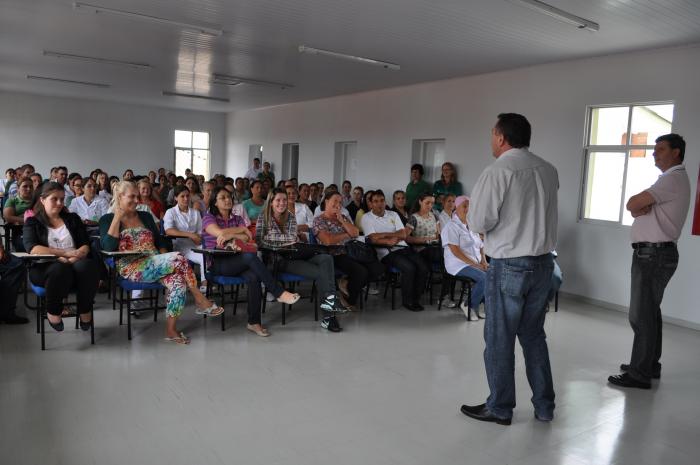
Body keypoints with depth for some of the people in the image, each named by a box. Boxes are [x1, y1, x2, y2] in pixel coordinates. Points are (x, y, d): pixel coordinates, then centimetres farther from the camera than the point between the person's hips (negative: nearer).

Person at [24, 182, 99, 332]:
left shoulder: (73, 218, 18)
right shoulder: (33, 222, 10)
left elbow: (86, 245, 7)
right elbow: (32, 248, -9)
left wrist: (75, 257, -15)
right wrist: (65, 253, -19)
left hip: (76, 264, 2)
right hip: (44, 267, -2)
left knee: (87, 266, -35)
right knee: (60, 269, -39)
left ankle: (85, 309, -14)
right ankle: (53, 311, -13)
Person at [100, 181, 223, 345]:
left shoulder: (145, 216, 18)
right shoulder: (107, 219, 5)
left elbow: (160, 241, 18)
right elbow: (108, 247, -13)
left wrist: (165, 262, -1)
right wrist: (117, 217, -10)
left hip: (155, 265, 5)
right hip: (132, 268, -5)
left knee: (178, 283, -28)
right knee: (178, 258, -28)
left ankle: (171, 330, -20)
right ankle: (201, 301, -15)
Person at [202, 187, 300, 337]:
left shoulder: (237, 219, 21)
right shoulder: (208, 218, 8)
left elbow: (246, 238, 3)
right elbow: (221, 233, -13)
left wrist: (230, 235, -14)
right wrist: (242, 229, -1)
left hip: (236, 261, 4)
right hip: (217, 263, -4)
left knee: (254, 277, -32)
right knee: (250, 256, -34)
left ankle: (254, 322, -28)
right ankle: (279, 293, -33)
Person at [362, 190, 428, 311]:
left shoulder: (393, 214, 15)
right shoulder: (366, 217, 3)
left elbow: (403, 234, 4)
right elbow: (374, 239, -8)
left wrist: (384, 234, -8)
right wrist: (390, 240, -14)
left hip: (402, 247, 5)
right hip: (386, 252, -5)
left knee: (423, 268, -18)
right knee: (409, 268, -28)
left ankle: (415, 299, 2)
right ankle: (407, 301, -8)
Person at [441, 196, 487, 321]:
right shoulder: (452, 226, -6)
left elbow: (481, 247, 18)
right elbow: (455, 251, -15)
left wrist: (483, 262, -2)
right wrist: (474, 264, -19)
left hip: (476, 264, 7)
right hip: (459, 265, -7)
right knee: (485, 278, -29)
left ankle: (480, 303, 0)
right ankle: (470, 305, -7)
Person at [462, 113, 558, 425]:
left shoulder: (498, 171, -14)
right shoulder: (549, 171, 6)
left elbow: (479, 222, -15)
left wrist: (478, 219, 6)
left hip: (509, 266, -7)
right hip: (543, 262, 7)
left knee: (499, 339, 7)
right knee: (534, 335, 18)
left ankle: (500, 408, 19)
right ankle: (544, 406, 27)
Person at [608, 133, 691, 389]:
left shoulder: (673, 179, -13)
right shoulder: (671, 179, 22)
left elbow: (632, 204, -19)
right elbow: (637, 207, 12)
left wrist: (638, 205, 1)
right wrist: (642, 207, -9)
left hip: (654, 254, -11)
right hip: (655, 253, 11)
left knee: (641, 315, -9)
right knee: (650, 311, 16)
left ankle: (640, 374, -4)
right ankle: (650, 364, 26)